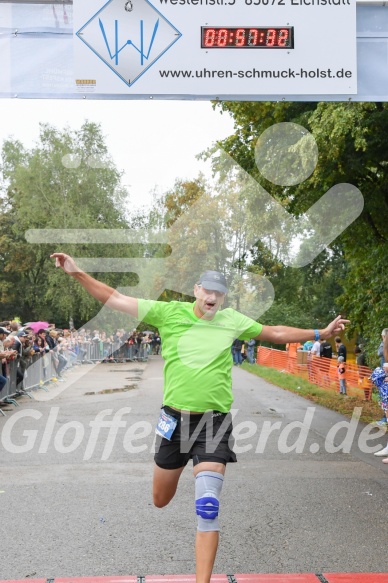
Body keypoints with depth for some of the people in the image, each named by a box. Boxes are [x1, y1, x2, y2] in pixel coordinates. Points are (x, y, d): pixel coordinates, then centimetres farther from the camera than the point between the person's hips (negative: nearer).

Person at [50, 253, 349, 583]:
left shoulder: (232, 320, 3)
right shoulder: (169, 312, -3)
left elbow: (275, 333, 15)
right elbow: (115, 299, -4)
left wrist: (320, 333, 16)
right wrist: (77, 273, -10)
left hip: (215, 422, 0)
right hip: (174, 419, 1)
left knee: (208, 508, -11)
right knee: (160, 502, 15)